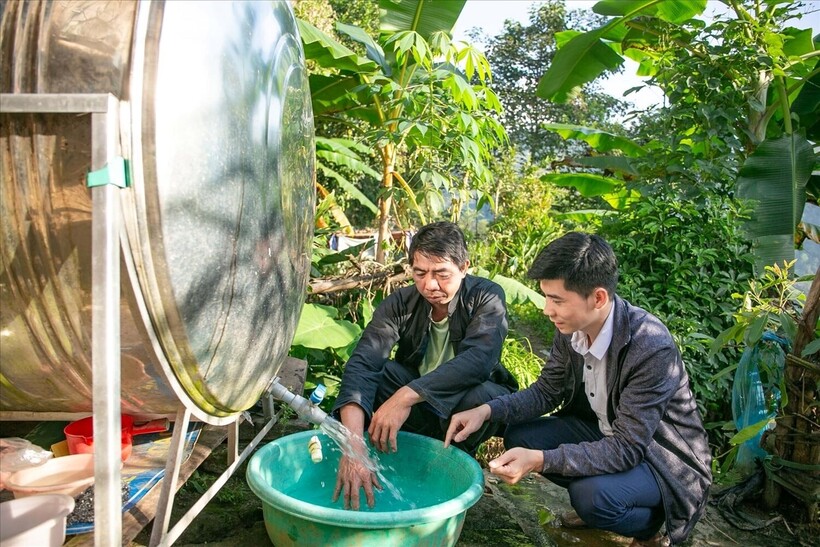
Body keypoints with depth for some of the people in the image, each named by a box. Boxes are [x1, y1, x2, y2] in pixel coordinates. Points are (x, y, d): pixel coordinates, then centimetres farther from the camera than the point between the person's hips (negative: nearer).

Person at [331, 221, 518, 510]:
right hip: (418, 408, 1)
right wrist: (352, 444, -48)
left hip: (463, 405, -1)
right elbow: (361, 365, -32)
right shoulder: (399, 304, -18)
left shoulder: (487, 297, -21)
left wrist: (406, 396, -49)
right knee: (372, 375, -26)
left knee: (486, 395, -35)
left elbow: (477, 359, -38)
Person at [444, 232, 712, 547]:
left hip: (666, 459, -6)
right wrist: (487, 411, -18)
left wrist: (540, 460, -40)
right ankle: (591, 501, 12)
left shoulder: (652, 348, -32)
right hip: (606, 435, 6)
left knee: (592, 495, -31)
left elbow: (626, 448, -31)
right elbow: (546, 391, -1)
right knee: (520, 436, -8)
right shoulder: (571, 328, -13)